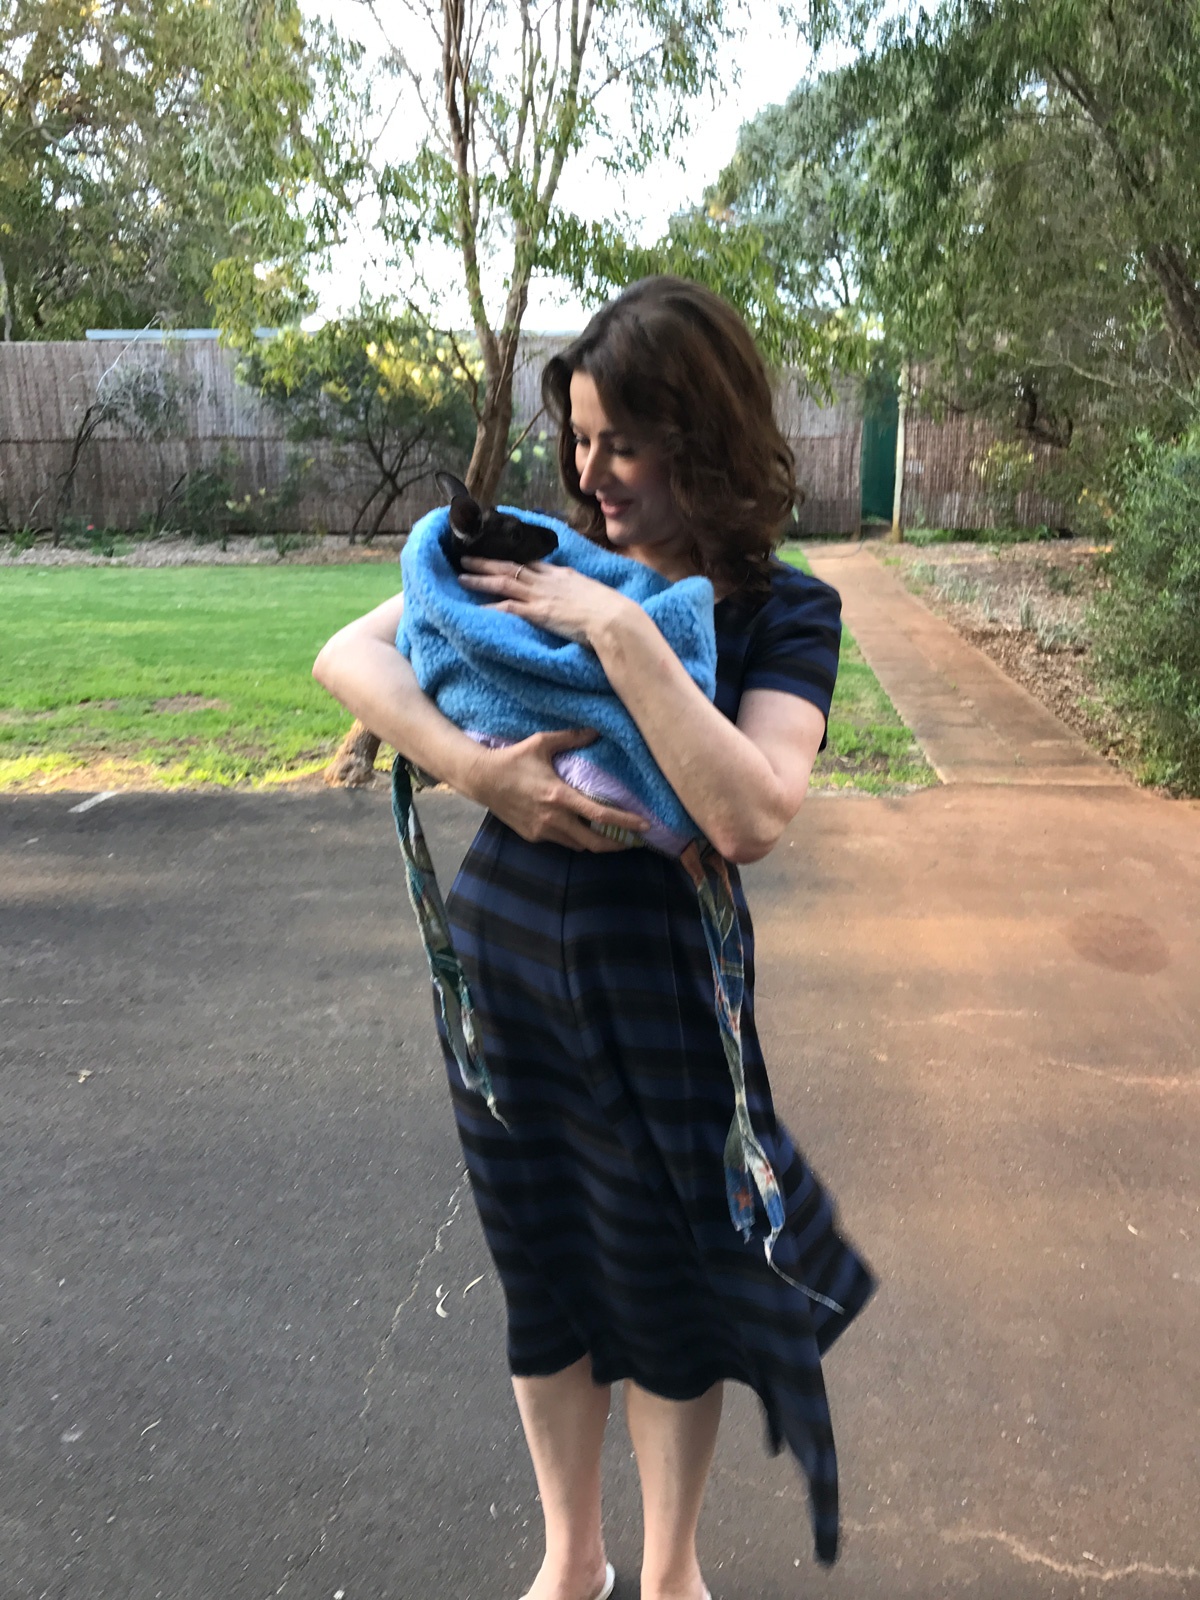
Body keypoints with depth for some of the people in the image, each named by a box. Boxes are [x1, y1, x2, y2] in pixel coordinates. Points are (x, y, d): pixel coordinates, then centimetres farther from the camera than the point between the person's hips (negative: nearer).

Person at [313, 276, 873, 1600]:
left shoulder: (783, 612, -9)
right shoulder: (549, 559, -1)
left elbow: (751, 818, -26)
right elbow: (346, 656, -7)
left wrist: (621, 631, -27)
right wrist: (473, 767, -23)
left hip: (654, 989, -3)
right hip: (501, 961, 3)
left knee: (666, 1290, 15)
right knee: (545, 1283, 19)